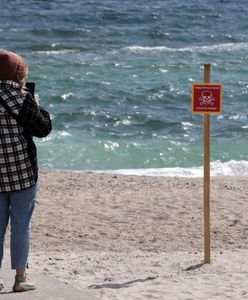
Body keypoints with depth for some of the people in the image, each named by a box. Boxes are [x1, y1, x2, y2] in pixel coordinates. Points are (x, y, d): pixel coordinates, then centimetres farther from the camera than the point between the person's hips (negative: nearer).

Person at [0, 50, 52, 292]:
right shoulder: (22, 98, -11)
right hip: (22, 171, -4)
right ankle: (20, 277, 5)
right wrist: (37, 107, 8)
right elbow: (43, 129, -7)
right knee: (21, 224, 3)